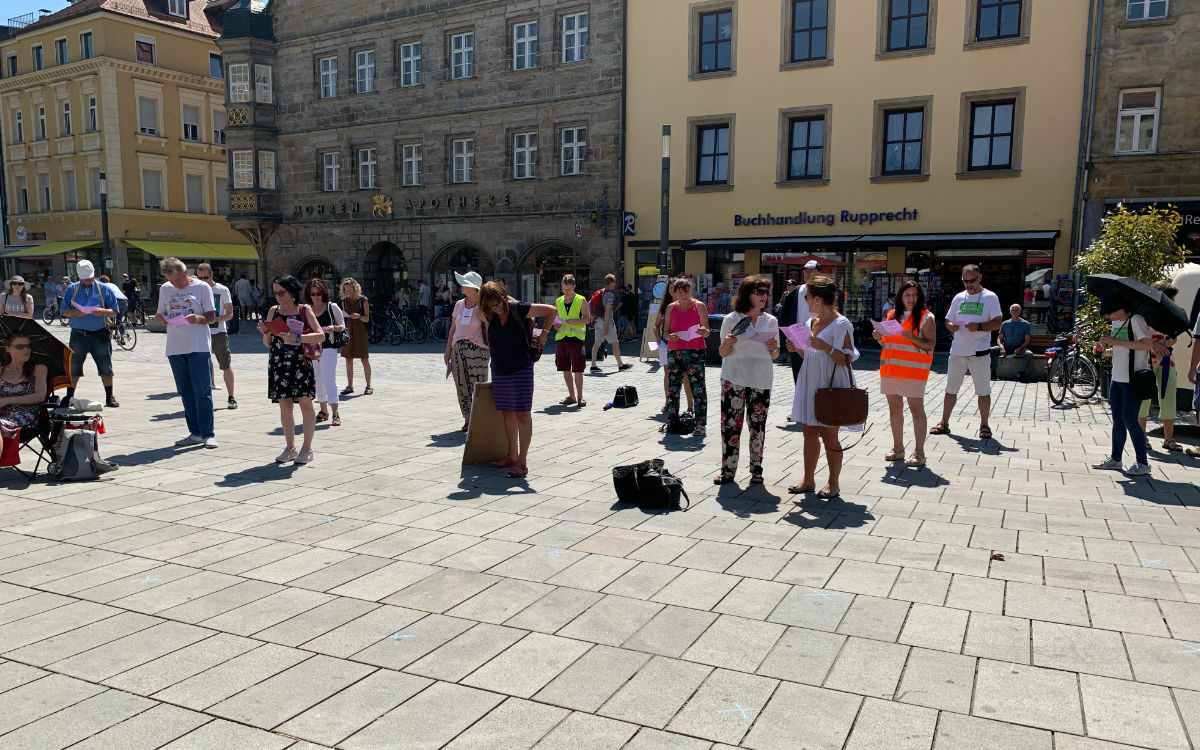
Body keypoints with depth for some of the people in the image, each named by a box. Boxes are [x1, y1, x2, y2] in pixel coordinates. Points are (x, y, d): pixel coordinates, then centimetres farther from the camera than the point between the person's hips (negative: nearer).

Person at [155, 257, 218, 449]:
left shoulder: (202, 287, 0)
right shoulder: (164, 289, 13)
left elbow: (212, 317, 0)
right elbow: (162, 315, 19)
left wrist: (198, 319, -20)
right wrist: (160, 318, -4)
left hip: (199, 347, -5)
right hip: (175, 347, 5)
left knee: (202, 392, -6)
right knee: (185, 393, 8)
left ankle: (208, 434, -1)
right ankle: (195, 433, 15)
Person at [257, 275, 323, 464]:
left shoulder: (305, 310, 1)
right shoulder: (273, 311, 11)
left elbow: (321, 336, -10)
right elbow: (267, 343, 15)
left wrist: (297, 338, -20)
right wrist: (264, 332, -6)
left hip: (301, 362, -4)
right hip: (278, 363, 4)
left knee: (305, 403, -3)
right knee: (285, 405, 6)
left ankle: (307, 449, 6)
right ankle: (290, 448, 16)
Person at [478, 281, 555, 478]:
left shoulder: (518, 309, -15)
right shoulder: (489, 315, 1)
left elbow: (551, 310, -9)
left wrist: (544, 333, -2)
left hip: (521, 369, -6)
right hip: (498, 371, 6)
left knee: (523, 414, -7)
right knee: (507, 413, 11)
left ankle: (522, 462, -9)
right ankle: (511, 456, 21)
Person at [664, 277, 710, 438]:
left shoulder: (699, 306, 0)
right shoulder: (671, 308, 10)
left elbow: (706, 332, -3)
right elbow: (666, 330, 12)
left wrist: (703, 332, -26)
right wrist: (669, 336, -11)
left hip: (695, 351, -4)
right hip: (674, 350, 4)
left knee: (698, 387, -7)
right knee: (673, 386, 6)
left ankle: (700, 423, -4)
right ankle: (672, 421, 17)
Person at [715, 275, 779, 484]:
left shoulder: (771, 321, 8)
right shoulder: (731, 319, 1)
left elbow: (774, 356, 14)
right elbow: (722, 353, 4)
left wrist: (774, 348, -8)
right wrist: (727, 343, -17)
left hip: (761, 380, 2)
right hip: (734, 378, -2)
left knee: (758, 425, 4)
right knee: (730, 424, -2)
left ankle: (756, 470, 15)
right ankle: (728, 470, 6)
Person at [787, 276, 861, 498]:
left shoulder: (841, 324, -11)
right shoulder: (811, 322, 12)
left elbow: (847, 360, -14)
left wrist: (827, 348, -27)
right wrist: (797, 348, 3)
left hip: (830, 385, -7)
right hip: (810, 383, 7)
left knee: (828, 434, -2)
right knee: (809, 433, 9)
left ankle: (833, 483, 11)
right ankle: (808, 479, 18)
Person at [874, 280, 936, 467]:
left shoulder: (926, 317, -1)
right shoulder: (892, 315, 15)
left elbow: (931, 344, -8)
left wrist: (913, 338, -23)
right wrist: (880, 338, 2)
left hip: (913, 369, -6)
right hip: (891, 368, 6)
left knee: (916, 409, -6)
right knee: (894, 408, 9)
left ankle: (919, 452, -2)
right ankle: (897, 448, 20)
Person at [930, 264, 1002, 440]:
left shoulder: (990, 297, 0)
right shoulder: (959, 297, 13)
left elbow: (997, 323, -5)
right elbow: (948, 320, 17)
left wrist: (979, 327, -21)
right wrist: (951, 326, -6)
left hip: (980, 352, -4)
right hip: (957, 351, 4)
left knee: (983, 391, 2)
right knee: (951, 389, 8)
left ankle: (984, 425, 13)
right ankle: (944, 423, 16)